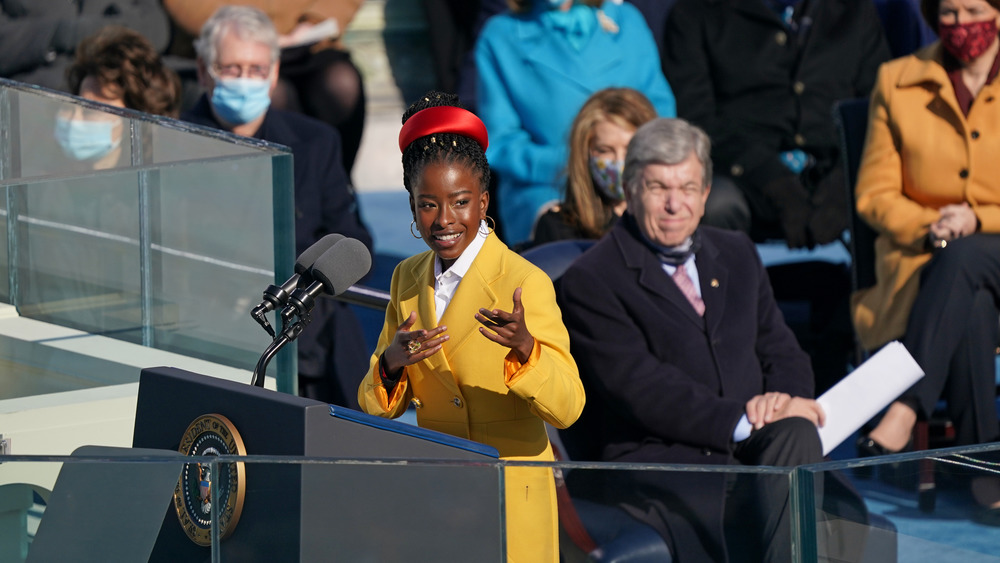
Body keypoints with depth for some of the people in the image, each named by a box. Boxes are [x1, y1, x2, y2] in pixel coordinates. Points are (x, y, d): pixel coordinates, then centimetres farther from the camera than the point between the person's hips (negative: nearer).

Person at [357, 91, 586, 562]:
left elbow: (567, 408, -19)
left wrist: (523, 345, -37)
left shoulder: (524, 283, -12)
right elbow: (378, 407, 5)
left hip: (509, 502, -5)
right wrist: (390, 363, -16)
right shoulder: (407, 279, 6)